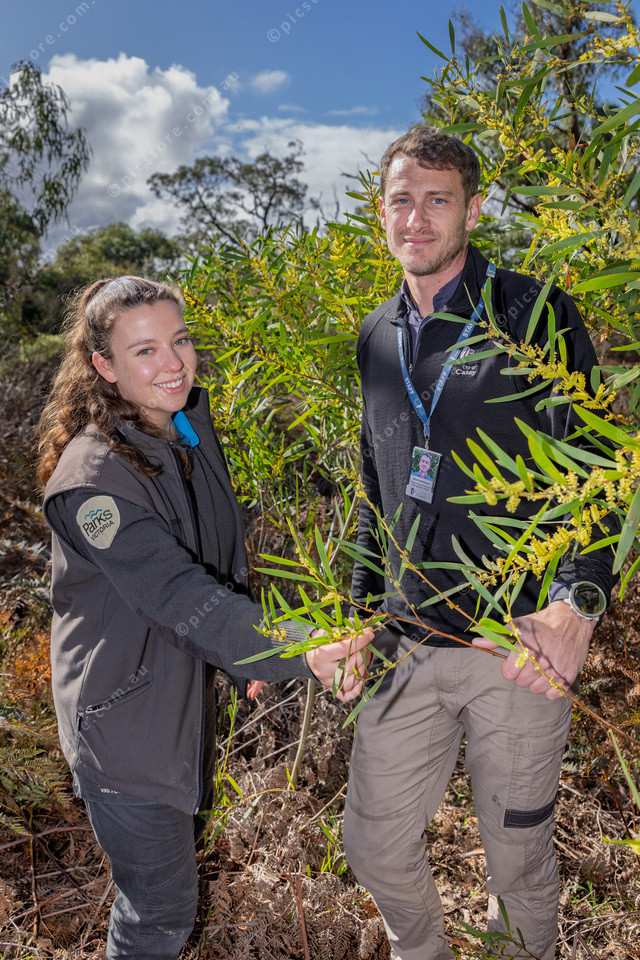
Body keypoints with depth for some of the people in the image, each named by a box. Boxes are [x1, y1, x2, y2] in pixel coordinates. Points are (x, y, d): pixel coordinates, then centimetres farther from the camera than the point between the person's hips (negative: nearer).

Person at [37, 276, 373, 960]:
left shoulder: (189, 422, -3)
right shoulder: (92, 480, -28)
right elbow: (181, 595, -36)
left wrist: (252, 652, 9)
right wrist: (299, 653, -47)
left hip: (186, 691, 8)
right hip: (124, 715, -7)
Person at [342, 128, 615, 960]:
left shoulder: (537, 316, -6)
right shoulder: (376, 339, 9)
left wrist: (577, 601, -27)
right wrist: (360, 608, 12)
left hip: (518, 647, -4)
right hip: (407, 647, 5)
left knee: (518, 852, 15)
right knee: (375, 845, 15)